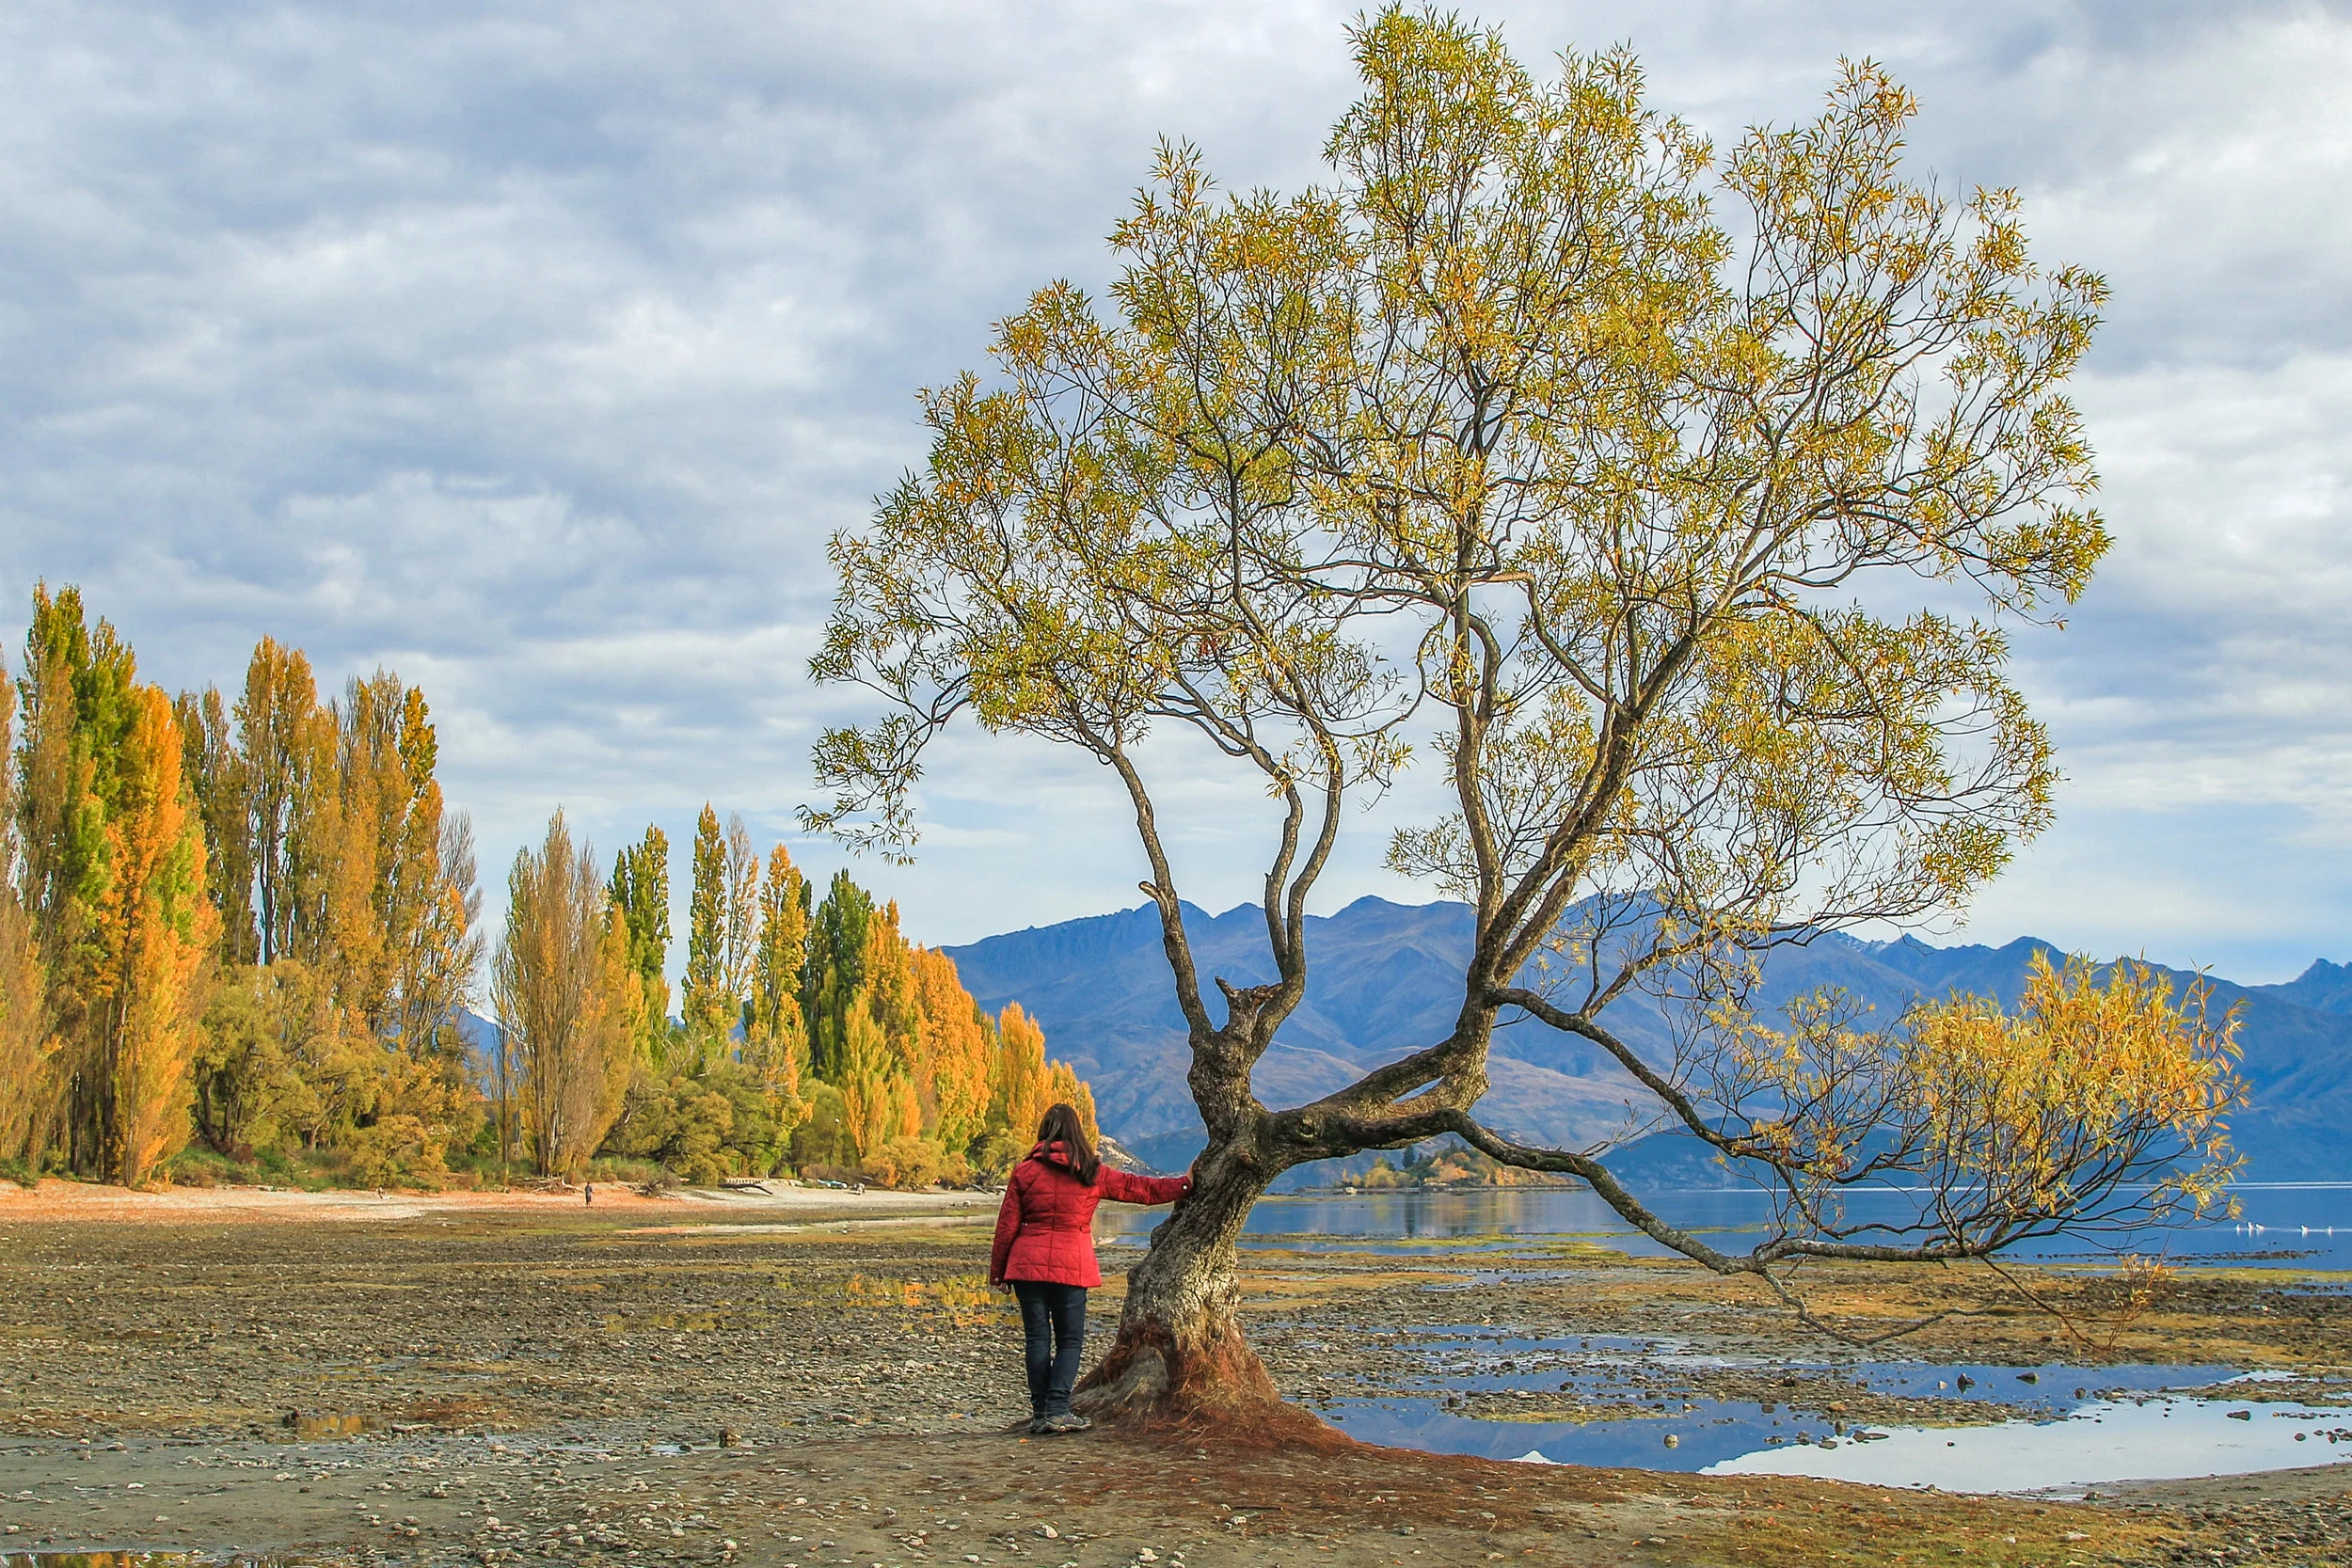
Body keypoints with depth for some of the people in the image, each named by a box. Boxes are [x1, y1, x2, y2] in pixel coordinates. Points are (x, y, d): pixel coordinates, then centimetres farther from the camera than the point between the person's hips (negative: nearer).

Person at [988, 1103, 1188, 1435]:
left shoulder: (1025, 1172, 2)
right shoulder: (1092, 1174, 2)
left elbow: (1007, 1226, 3)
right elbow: (1139, 1188, 11)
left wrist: (997, 1270, 12)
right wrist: (1184, 1184, 23)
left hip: (1028, 1265, 1)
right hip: (1071, 1267, -1)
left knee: (1037, 1338, 6)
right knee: (1070, 1339, 6)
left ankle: (1040, 1413, 6)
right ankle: (1057, 1410, -6)